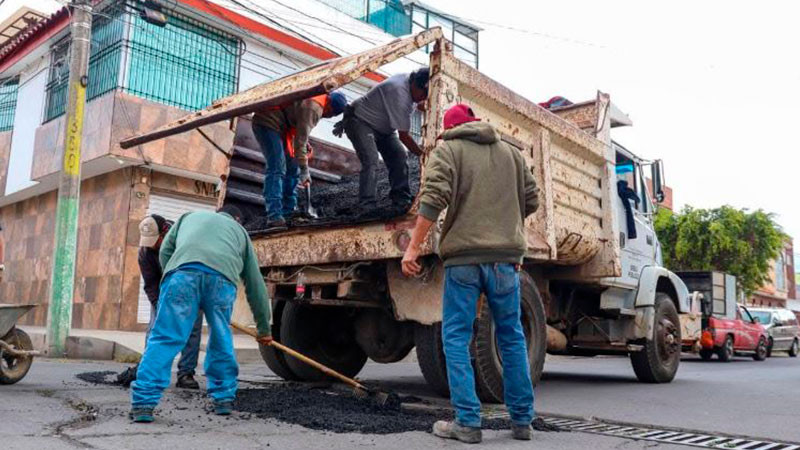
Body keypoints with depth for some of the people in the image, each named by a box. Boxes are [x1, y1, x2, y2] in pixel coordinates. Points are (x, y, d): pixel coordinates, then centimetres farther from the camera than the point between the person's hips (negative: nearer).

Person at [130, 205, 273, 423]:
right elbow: (255, 283, 37)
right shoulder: (240, 231, 38)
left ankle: (143, 403, -6)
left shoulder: (190, 216, 41)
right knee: (221, 342, 17)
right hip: (223, 278, 1)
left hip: (184, 270, -1)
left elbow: (165, 251, 26)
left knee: (165, 339, -1)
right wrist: (264, 328, 42)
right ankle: (224, 399, 24)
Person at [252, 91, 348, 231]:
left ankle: (289, 213, 10)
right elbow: (301, 139, -24)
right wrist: (304, 169, -22)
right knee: (277, 169, -21)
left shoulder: (315, 100, 11)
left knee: (292, 169, 9)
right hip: (267, 123, -11)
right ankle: (275, 218, -27)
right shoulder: (313, 107, -21)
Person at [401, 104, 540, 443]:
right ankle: (522, 421, 19)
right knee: (512, 337, 13)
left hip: (464, 256, -4)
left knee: (456, 338, 3)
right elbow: (531, 200, 18)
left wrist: (413, 247, -13)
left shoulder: (447, 150, 3)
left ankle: (467, 422, 2)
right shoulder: (511, 152, 18)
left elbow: (433, 198, -11)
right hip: (506, 257, 5)